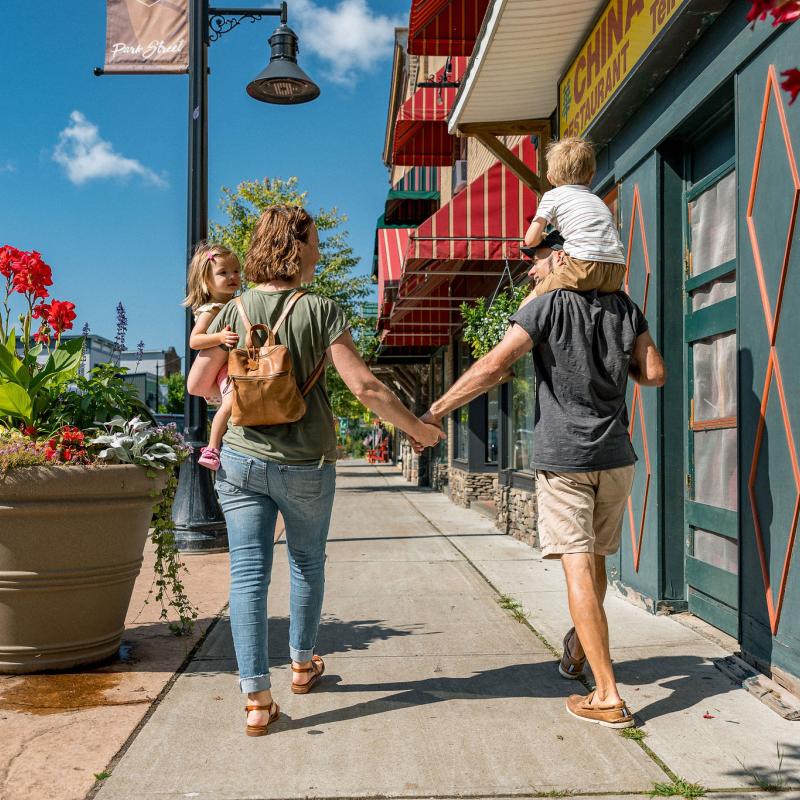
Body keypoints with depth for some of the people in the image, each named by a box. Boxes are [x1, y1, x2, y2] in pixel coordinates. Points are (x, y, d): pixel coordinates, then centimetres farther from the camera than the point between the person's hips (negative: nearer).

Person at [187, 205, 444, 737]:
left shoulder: (234, 310, -2)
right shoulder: (321, 310, -11)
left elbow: (197, 383, 2)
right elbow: (365, 387, -15)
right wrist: (417, 428, -3)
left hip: (242, 459, 2)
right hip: (306, 463, -1)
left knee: (248, 571, 3)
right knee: (307, 562, 19)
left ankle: (257, 697, 1)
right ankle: (303, 663, 37)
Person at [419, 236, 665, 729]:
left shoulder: (549, 305, -7)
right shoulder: (625, 306, 8)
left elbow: (493, 366, -14)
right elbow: (655, 374, 7)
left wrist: (437, 411, -8)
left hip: (563, 457, -6)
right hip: (616, 456, 6)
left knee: (579, 569, -5)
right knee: (595, 559, 19)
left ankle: (608, 697, -5)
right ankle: (577, 651, 37)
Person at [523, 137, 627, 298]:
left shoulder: (553, 196, 13)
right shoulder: (597, 199, 32)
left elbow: (531, 240, 7)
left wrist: (542, 237, 30)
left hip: (586, 266, -6)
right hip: (615, 274, 6)